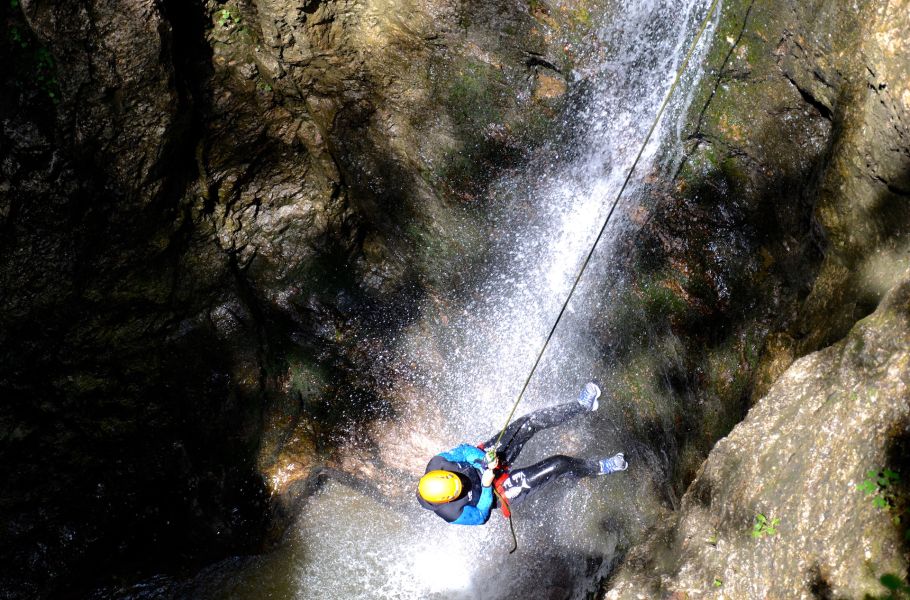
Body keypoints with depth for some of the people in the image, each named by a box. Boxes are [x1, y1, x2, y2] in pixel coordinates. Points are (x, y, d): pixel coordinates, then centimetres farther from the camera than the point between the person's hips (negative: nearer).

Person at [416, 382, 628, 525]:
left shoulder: (436, 463, -24)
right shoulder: (452, 512, -32)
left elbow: (463, 450, -7)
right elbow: (480, 516, -14)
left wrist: (482, 458, -24)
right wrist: (486, 486, -27)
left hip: (484, 458, 5)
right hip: (501, 491, -5)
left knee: (531, 422, -9)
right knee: (560, 464, -13)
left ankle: (582, 405, 15)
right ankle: (599, 468, 21)